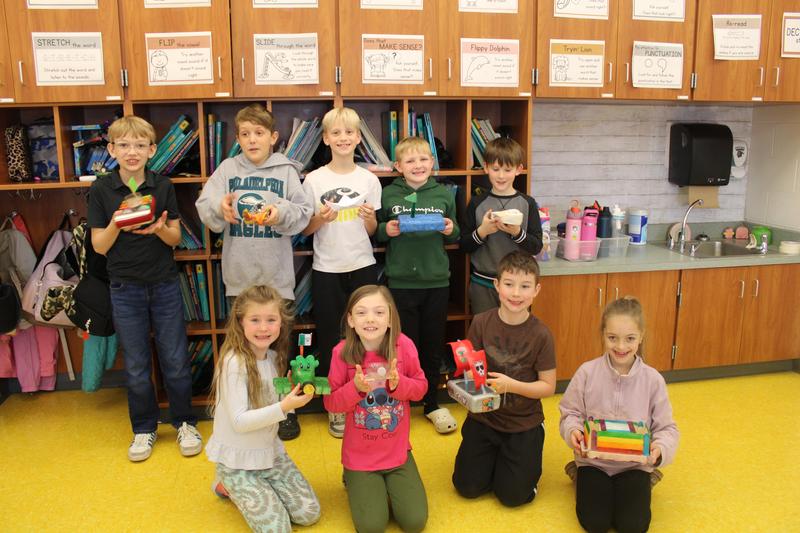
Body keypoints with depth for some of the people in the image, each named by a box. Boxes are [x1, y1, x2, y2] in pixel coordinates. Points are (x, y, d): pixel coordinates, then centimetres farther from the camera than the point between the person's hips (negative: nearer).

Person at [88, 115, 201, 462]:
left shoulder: (163, 186, -2)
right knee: (136, 366, 10)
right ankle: (144, 428, 28)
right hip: (125, 288, 0)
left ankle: (185, 423, 25)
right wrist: (116, 225, -23)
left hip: (164, 284, 0)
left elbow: (175, 238, 1)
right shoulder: (101, 190, -5)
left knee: (175, 361, 6)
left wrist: (159, 229, -21)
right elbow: (99, 246, -4)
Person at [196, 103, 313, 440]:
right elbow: (205, 208, -5)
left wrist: (282, 213, -25)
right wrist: (219, 207, -26)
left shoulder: (286, 170, 1)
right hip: (238, 274, 2)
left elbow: (303, 214, -6)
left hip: (277, 275, -1)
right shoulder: (227, 168, 5)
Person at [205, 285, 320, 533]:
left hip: (270, 452, 7)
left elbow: (271, 406, 5)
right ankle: (229, 485, 12)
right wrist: (284, 407, -34)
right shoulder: (234, 363, -24)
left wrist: (293, 394, -14)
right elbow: (239, 421, -26)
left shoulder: (274, 357, -1)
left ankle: (250, 489, 21)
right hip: (237, 460, -7)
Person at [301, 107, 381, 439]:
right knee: (329, 339, 5)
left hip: (362, 267, 1)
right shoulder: (314, 180, -2)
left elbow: (372, 232, 8)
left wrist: (370, 219, -14)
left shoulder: (369, 179, 3)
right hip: (326, 269, -1)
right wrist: (320, 219, -17)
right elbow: (305, 230, 3)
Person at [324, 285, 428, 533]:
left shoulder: (404, 345, -14)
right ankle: (355, 482, 25)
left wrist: (398, 383, -24)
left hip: (398, 452, 2)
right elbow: (330, 402, -10)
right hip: (360, 456, -1)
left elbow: (421, 387, -4)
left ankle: (386, 487, 29)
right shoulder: (342, 352, -17)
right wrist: (355, 387, -28)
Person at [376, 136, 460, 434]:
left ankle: (431, 403, 29)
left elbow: (455, 236, 12)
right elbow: (375, 232, 6)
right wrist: (386, 230, -14)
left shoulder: (444, 194, 4)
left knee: (433, 345, 12)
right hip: (400, 281, -2)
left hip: (437, 281, 2)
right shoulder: (388, 195, 0)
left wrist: (451, 230, -9)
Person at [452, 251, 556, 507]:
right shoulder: (481, 323, -11)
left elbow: (548, 387, -11)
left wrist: (512, 385, -27)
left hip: (523, 423, -2)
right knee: (467, 487, 1)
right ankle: (494, 454, 30)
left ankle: (521, 456, 28)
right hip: (484, 416, 2)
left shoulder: (540, 334, -16)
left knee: (513, 495, -2)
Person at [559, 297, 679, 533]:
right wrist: (573, 431, -25)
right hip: (593, 460, 0)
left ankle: (643, 484, 18)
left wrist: (660, 448, -27)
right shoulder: (587, 372, -12)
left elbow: (666, 427, -6)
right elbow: (570, 413, -3)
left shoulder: (653, 379, -11)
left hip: (635, 463, 1)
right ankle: (581, 478, 17)